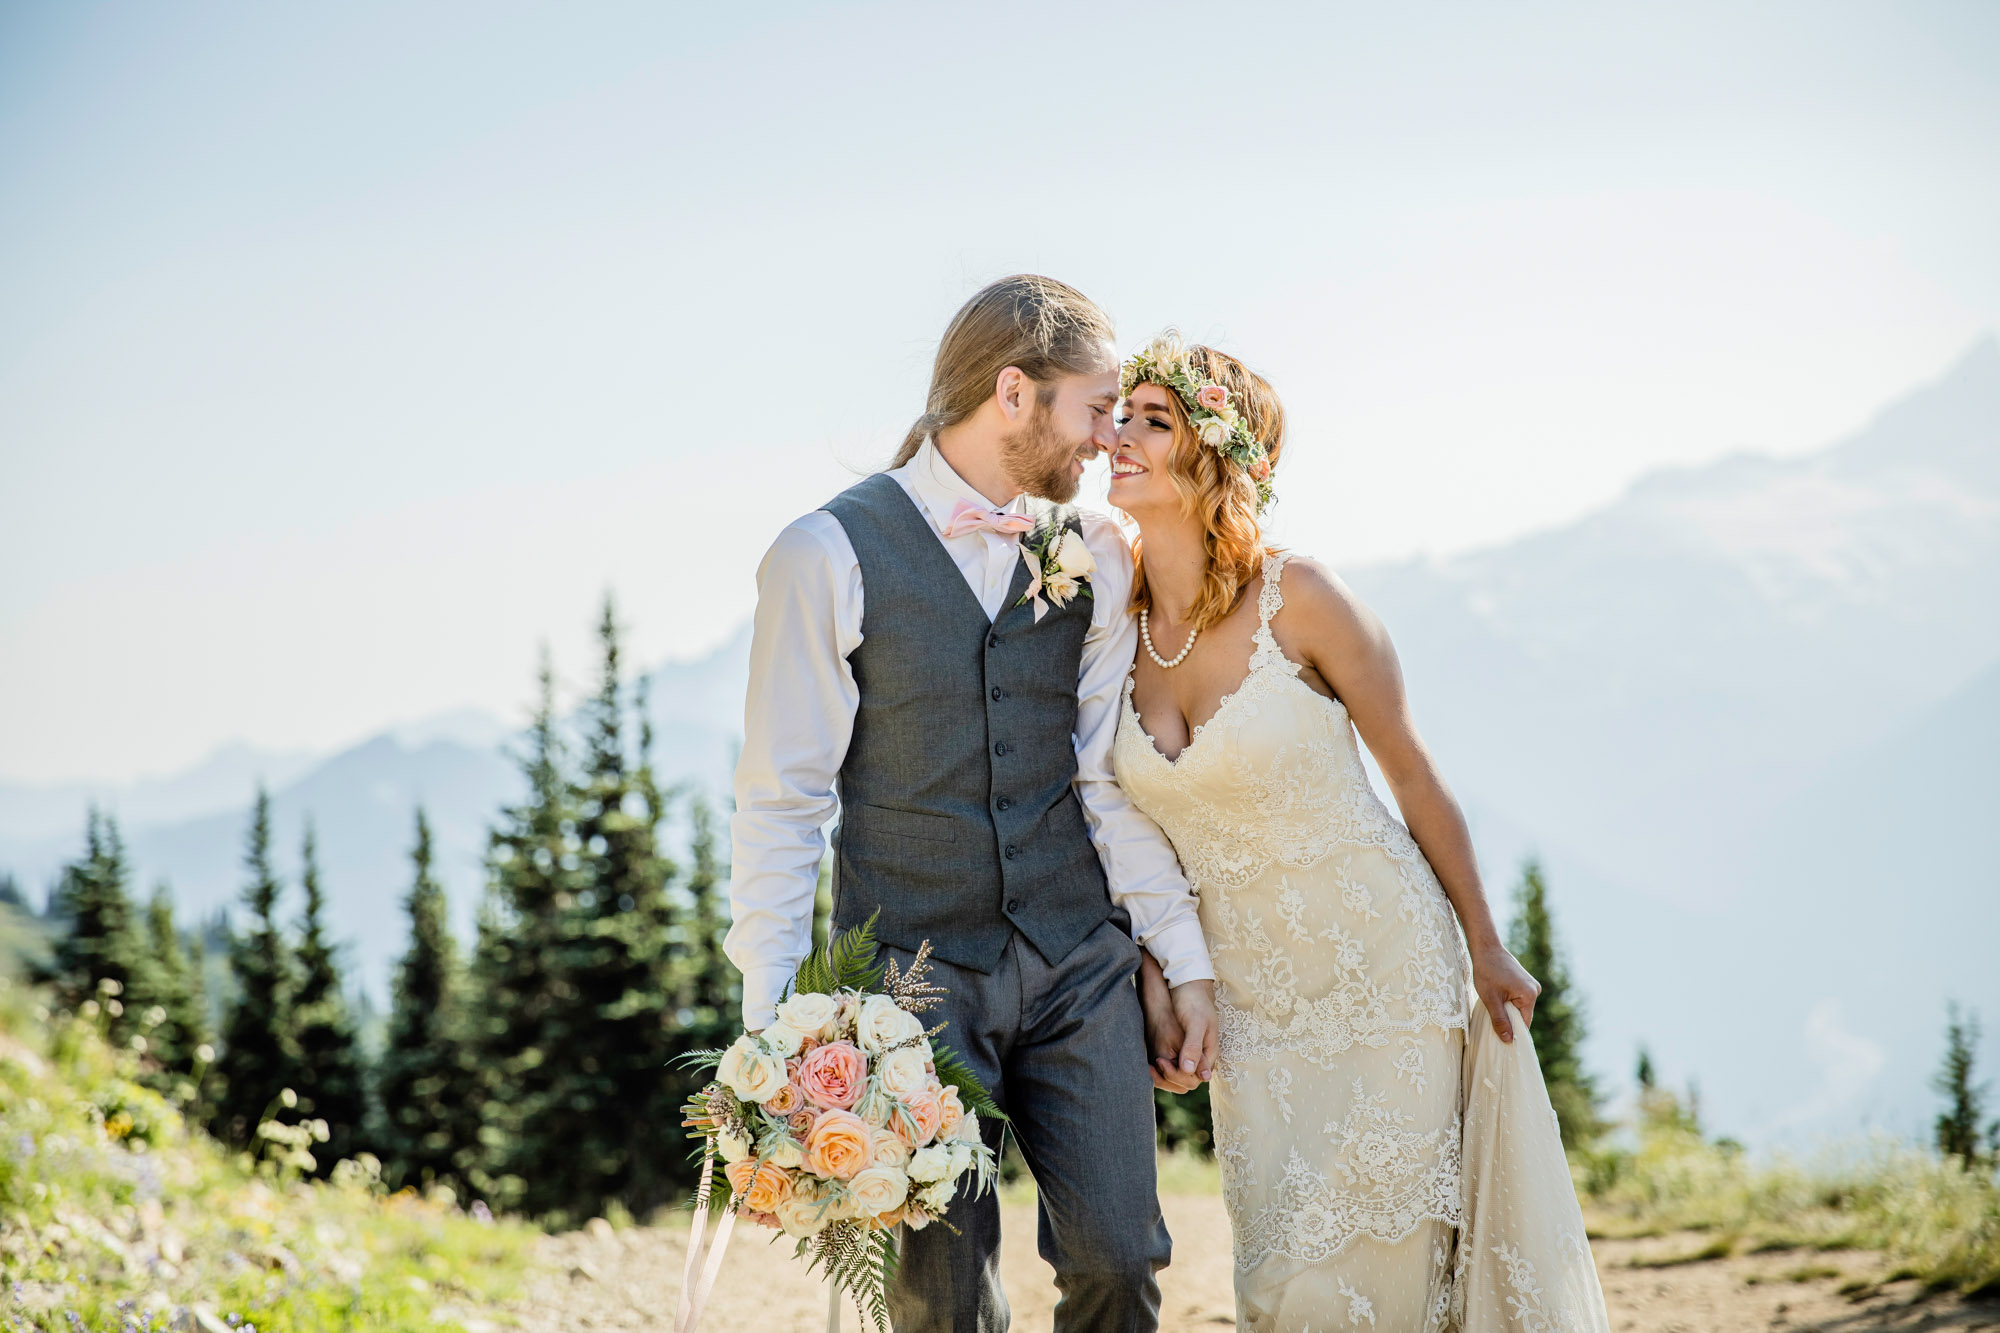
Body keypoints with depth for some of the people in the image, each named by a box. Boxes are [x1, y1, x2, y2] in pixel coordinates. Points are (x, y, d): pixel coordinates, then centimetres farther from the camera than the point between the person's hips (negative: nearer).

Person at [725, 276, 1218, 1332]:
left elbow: (1111, 778, 9)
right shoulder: (829, 556, -8)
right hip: (913, 969, -4)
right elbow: (780, 802, -8)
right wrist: (778, 1025, -12)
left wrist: (1180, 959, 6)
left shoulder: (1095, 555, 6)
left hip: (1079, 964, 4)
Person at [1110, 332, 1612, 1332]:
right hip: (1252, 1002, 5)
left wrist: (1487, 951, -1)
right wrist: (1152, 974, 4)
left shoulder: (1295, 600, -15)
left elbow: (1413, 775, -6)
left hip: (1384, 970, -4)